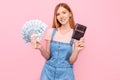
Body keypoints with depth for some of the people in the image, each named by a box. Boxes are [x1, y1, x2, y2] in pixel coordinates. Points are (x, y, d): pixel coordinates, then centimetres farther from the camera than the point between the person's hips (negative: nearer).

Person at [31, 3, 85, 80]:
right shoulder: (51, 31, -2)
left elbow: (71, 61, -7)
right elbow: (47, 56, 0)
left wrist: (77, 50, -24)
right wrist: (41, 48, -17)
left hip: (65, 73, -1)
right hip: (49, 71, 1)